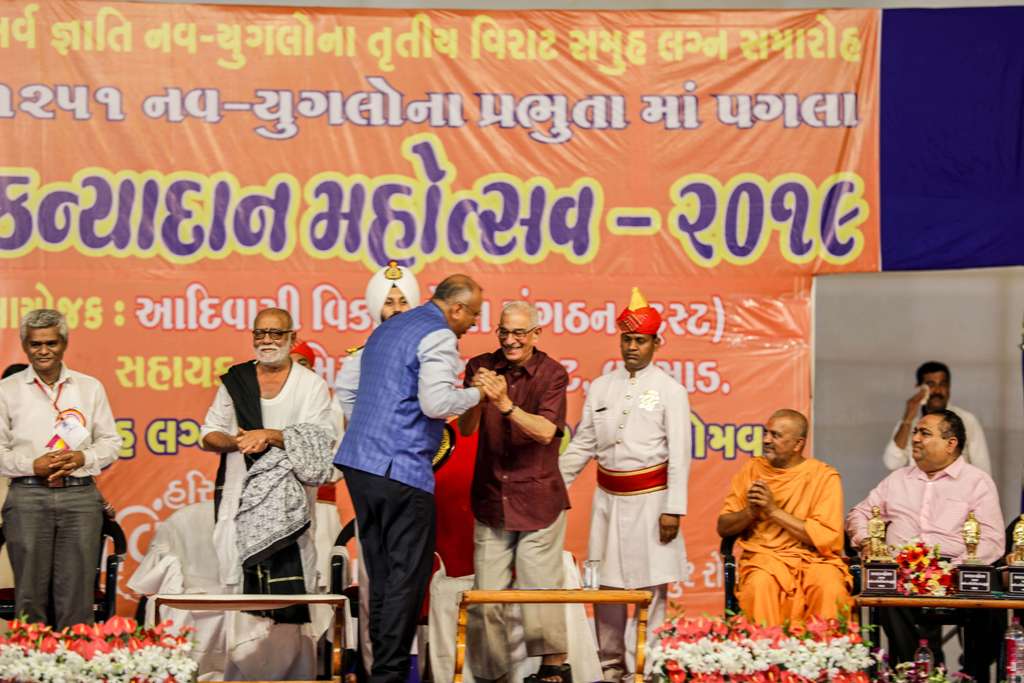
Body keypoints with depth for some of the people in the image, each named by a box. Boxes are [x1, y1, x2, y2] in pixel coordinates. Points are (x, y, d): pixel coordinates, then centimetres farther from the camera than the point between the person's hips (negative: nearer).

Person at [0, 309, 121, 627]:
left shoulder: (90, 387, 12)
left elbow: (111, 442, 13)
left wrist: (83, 458, -6)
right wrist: (33, 465, -10)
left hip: (80, 496, 1)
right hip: (27, 497, -1)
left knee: (77, 593, -1)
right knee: (30, 594, 0)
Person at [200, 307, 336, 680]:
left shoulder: (311, 386, 7)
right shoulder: (234, 381, 14)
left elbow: (320, 440, -4)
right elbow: (209, 435, 13)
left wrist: (270, 436, -14)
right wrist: (236, 442, -8)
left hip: (289, 503, -2)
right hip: (241, 500, 2)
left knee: (288, 590, -11)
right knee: (242, 590, -4)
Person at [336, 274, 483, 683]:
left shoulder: (388, 329, 20)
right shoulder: (438, 336, -9)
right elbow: (436, 402, -20)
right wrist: (476, 393, -4)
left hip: (358, 461, 9)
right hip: (401, 469, -9)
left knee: (381, 572, 13)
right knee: (408, 575, -4)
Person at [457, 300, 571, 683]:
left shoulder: (552, 374, -5)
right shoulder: (481, 367, 2)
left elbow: (546, 432, -17)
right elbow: (466, 429, -4)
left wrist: (505, 404, -31)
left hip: (537, 499, -3)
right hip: (491, 499, 3)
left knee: (540, 589, -3)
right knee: (486, 597, 3)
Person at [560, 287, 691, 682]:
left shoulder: (669, 390, -3)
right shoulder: (601, 387, 9)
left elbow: (679, 454, -6)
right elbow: (582, 445, 11)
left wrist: (673, 509, -12)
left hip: (650, 498, -4)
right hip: (609, 498, 4)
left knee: (651, 586, -3)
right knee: (606, 584, 7)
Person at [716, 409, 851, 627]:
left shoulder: (824, 476, 1)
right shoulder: (752, 469, 11)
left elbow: (827, 537, -10)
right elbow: (723, 527, 13)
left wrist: (773, 510, -11)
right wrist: (751, 512, -8)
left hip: (813, 559, -1)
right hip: (764, 556, 1)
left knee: (830, 587, -33)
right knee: (760, 585, -33)